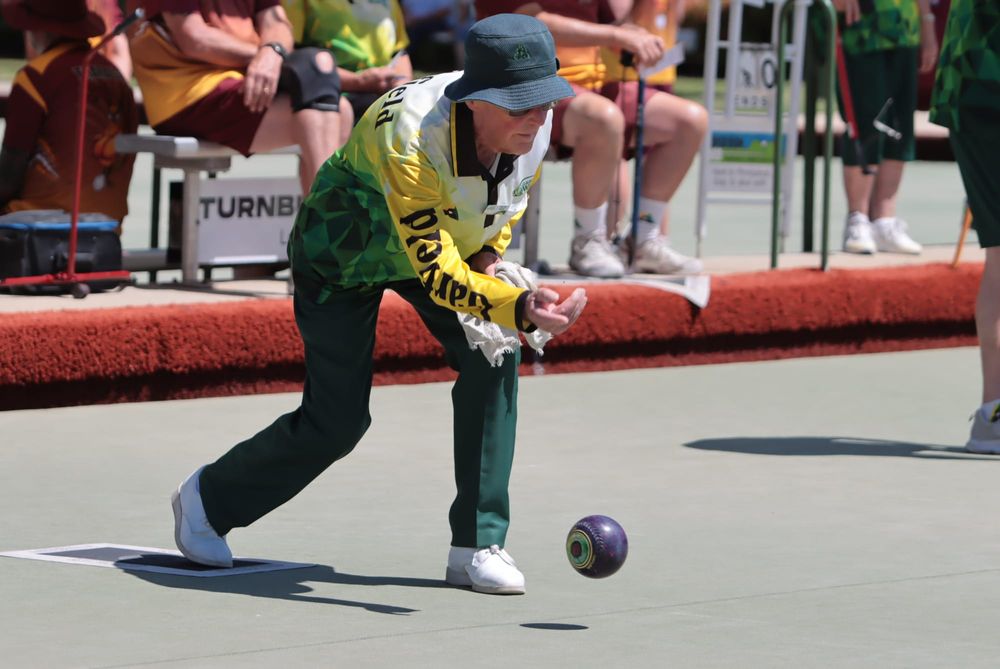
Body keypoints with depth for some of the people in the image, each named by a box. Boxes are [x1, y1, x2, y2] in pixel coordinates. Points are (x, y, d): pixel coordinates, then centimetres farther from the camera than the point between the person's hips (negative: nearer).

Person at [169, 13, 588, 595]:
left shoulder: (536, 127, -23)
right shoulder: (410, 139, -44)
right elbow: (437, 274, -46)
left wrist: (488, 257, -13)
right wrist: (519, 308, -60)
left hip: (451, 241, 6)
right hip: (344, 253, -6)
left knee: (493, 360, -17)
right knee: (337, 422, -5)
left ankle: (477, 547, -7)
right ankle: (208, 500, 23)